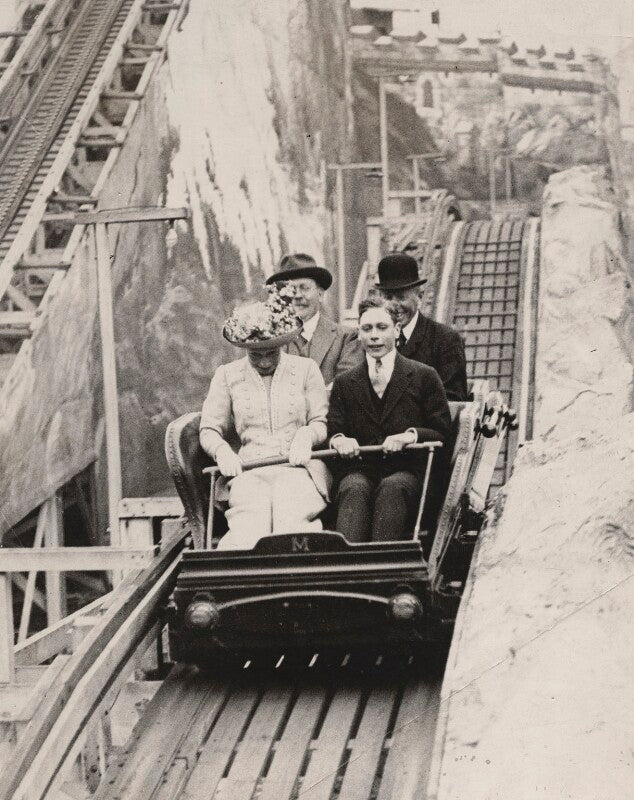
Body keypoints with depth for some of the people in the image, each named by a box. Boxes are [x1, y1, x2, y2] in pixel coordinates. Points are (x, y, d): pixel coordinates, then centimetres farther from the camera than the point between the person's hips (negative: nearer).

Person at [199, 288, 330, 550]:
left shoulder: (305, 369, 17)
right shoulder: (227, 375, 18)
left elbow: (322, 422, 15)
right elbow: (209, 430, 16)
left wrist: (306, 436, -9)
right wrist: (222, 451, -8)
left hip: (298, 467, 0)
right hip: (249, 469, 0)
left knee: (292, 524, -36)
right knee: (248, 531, -34)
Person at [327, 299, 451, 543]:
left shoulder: (424, 376, 13)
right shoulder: (344, 383, 21)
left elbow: (441, 432, 7)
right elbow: (332, 430, 14)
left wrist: (410, 436, -14)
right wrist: (338, 440, -11)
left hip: (407, 471, -1)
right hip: (359, 471, 2)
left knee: (392, 488, -37)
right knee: (355, 490, -34)